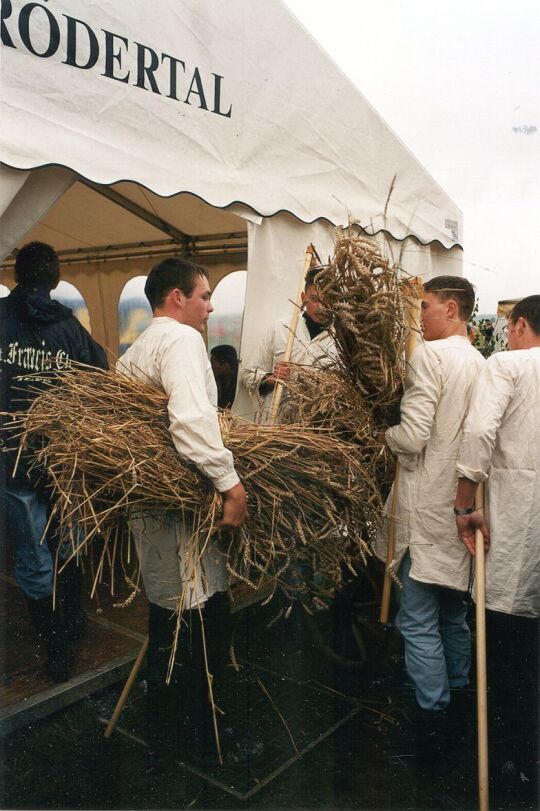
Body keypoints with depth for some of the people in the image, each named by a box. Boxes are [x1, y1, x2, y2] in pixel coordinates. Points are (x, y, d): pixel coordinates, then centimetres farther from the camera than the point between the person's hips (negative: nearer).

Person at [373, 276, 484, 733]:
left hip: (427, 510, -8)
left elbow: (412, 437, -20)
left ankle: (432, 712, 13)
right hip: (463, 506, 8)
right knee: (453, 613, 21)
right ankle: (459, 693, 34)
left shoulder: (430, 354, -14)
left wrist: (385, 435, -1)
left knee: (418, 620, 3)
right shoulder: (480, 362, 9)